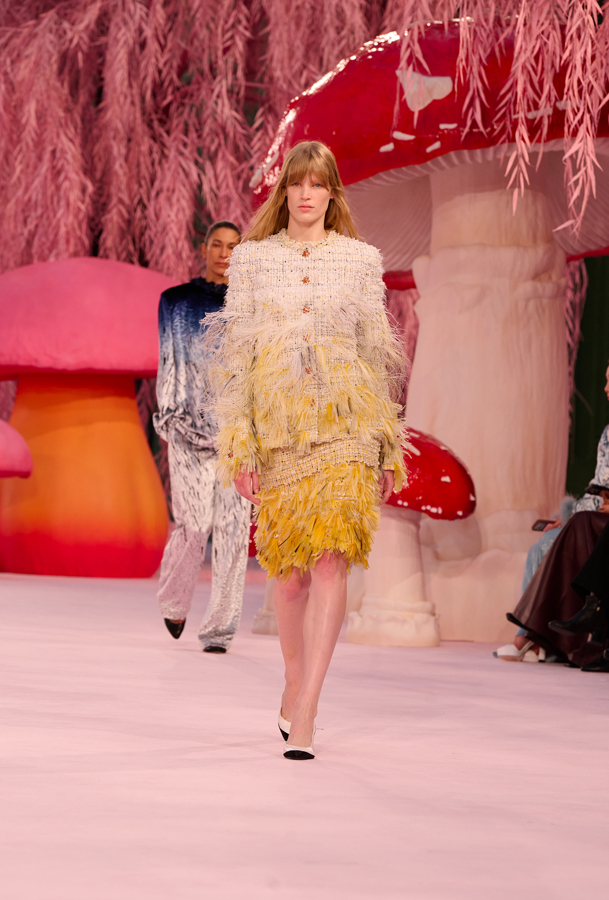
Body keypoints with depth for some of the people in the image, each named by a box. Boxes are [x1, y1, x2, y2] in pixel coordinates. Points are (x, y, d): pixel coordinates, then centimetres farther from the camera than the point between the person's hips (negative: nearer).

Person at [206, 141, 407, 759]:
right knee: (289, 566, 5)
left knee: (330, 560, -13)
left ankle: (303, 716, -16)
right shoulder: (251, 260, 8)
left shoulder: (361, 260, 9)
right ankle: (295, 686, 29)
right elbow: (234, 353, 5)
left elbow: (379, 353, 11)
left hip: (344, 423, -1)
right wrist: (237, 441, -3)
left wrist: (388, 447, 9)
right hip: (275, 423, 1)